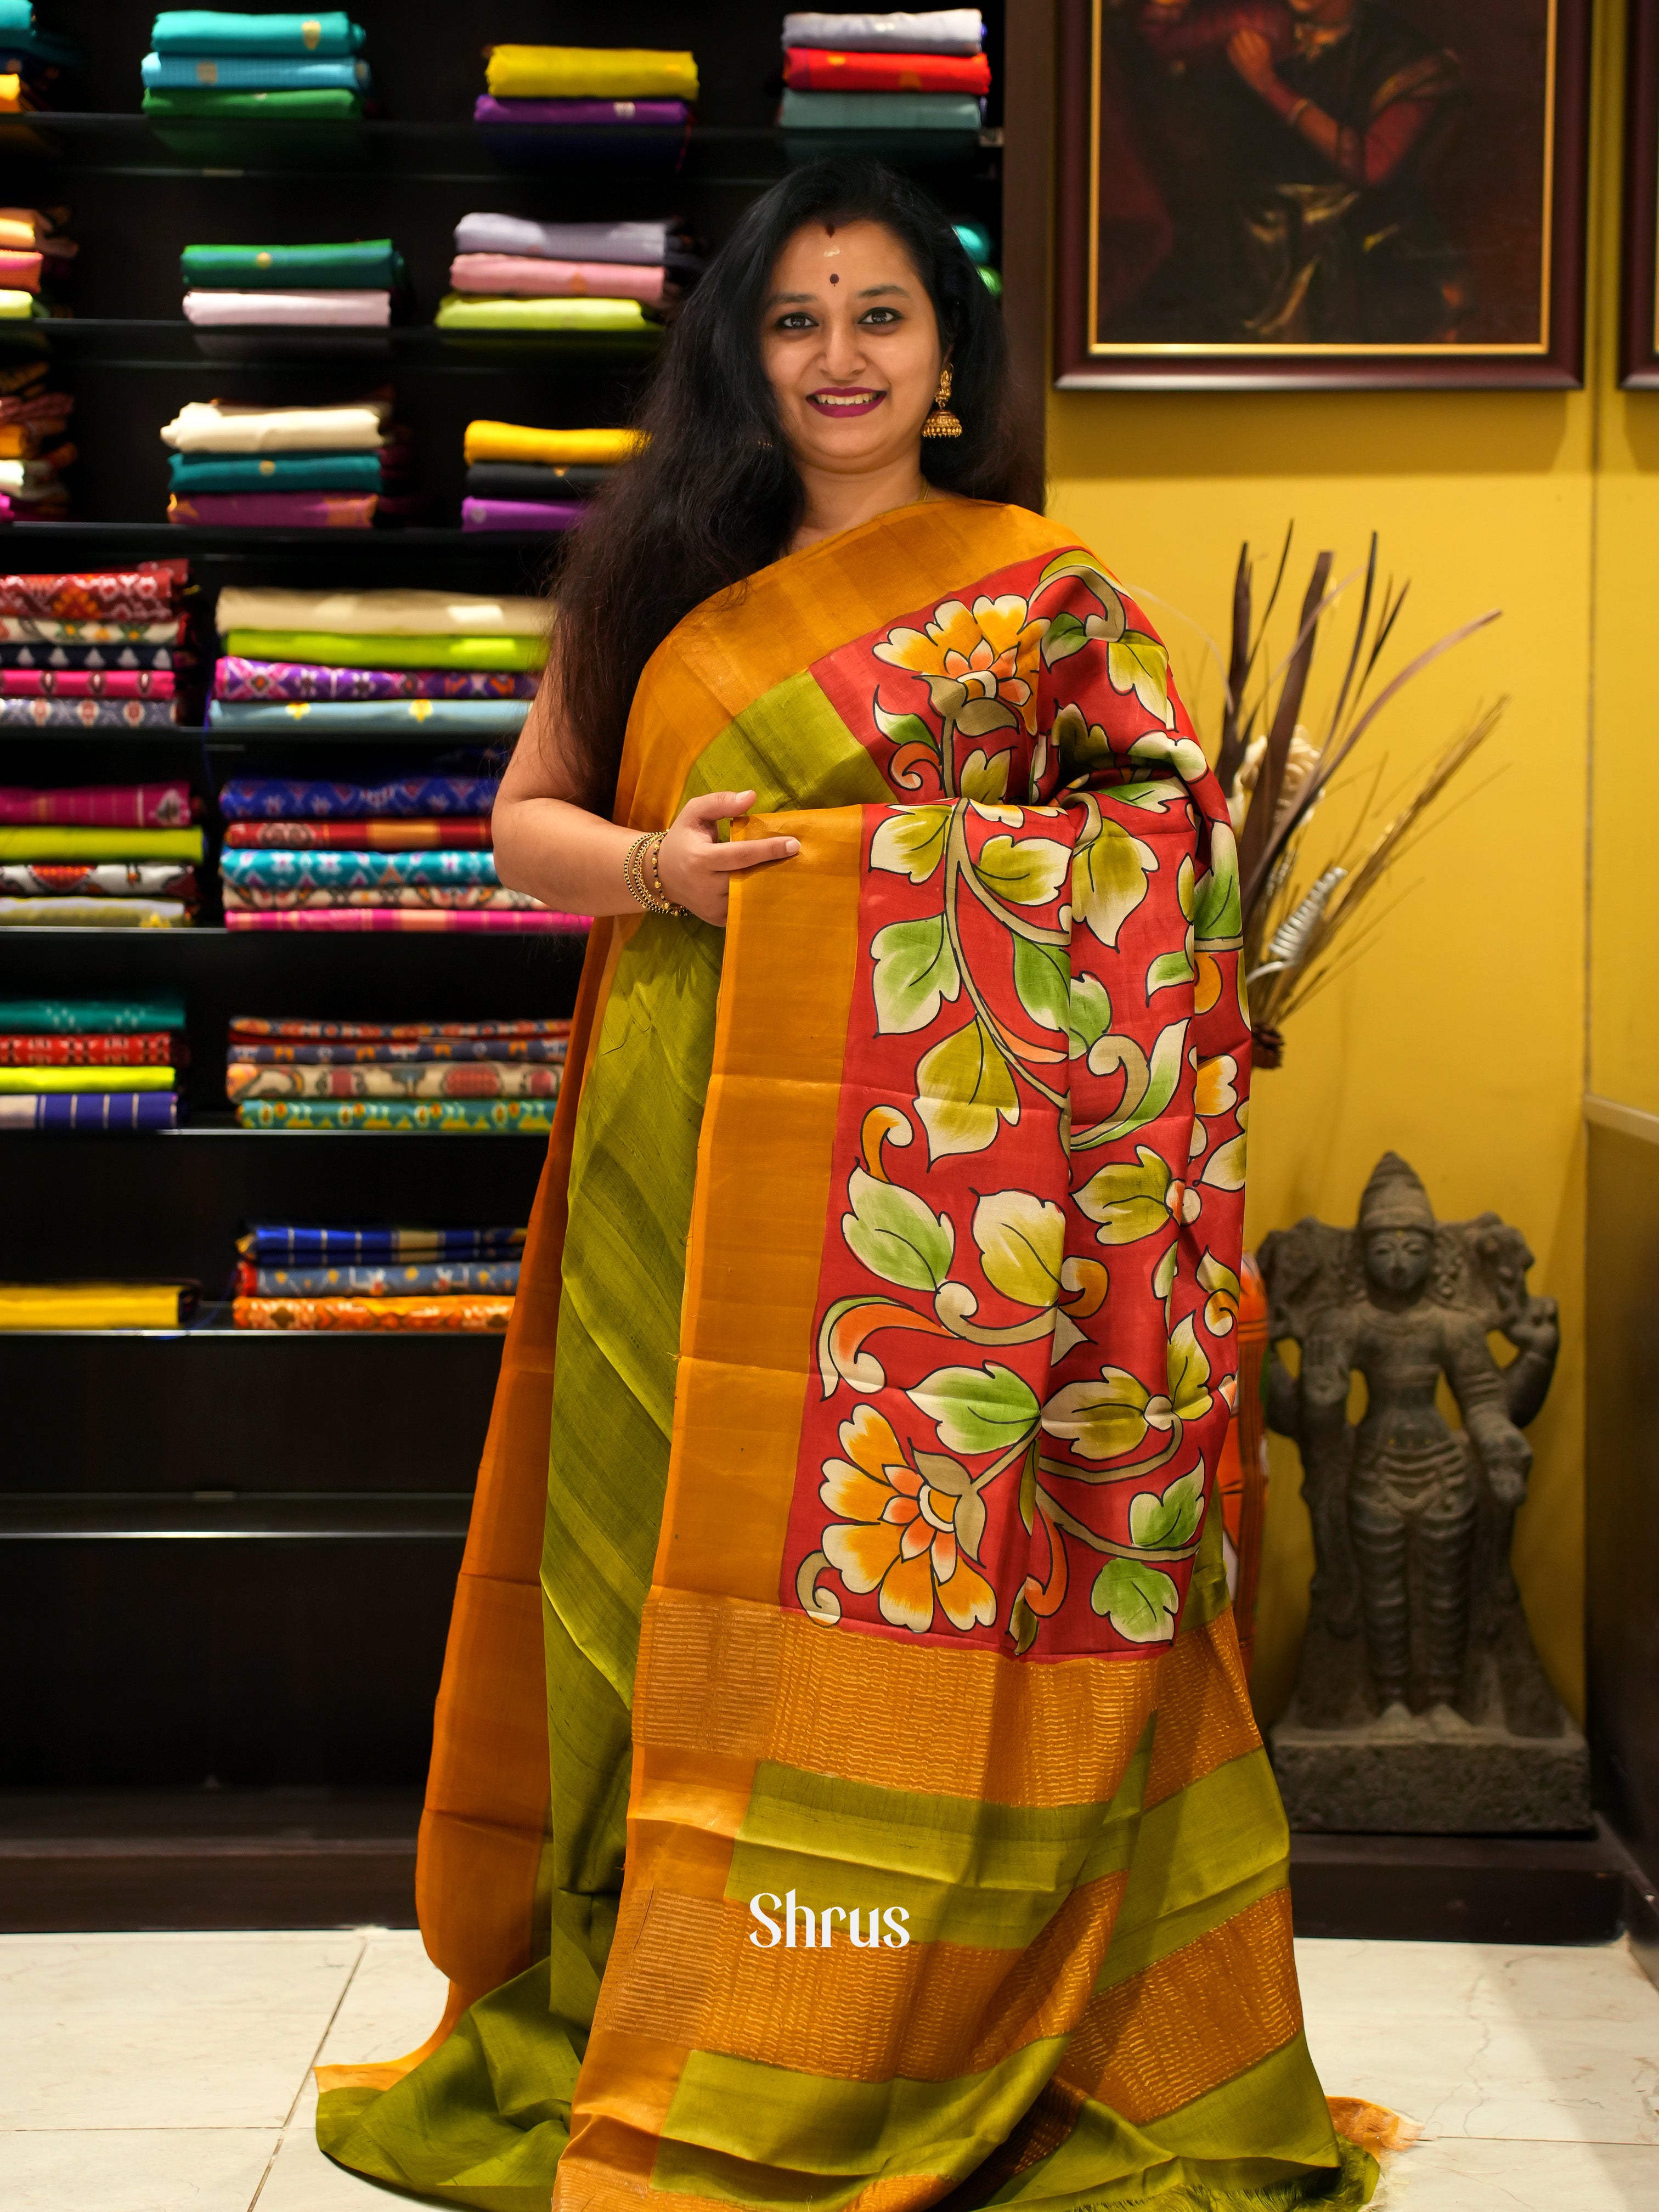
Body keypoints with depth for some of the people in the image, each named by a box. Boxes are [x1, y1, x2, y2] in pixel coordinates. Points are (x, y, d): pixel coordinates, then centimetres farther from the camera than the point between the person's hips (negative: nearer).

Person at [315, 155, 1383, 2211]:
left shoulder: (1034, 584, 5)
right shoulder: (662, 575, 14)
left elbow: (1164, 833, -1)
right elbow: (526, 811, 15)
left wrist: (900, 849, -13)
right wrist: (650, 865, -5)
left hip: (920, 1165, -3)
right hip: (687, 1145, 3)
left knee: (913, 1570, -2)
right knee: (684, 1559, 6)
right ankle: (646, 2028, 18)